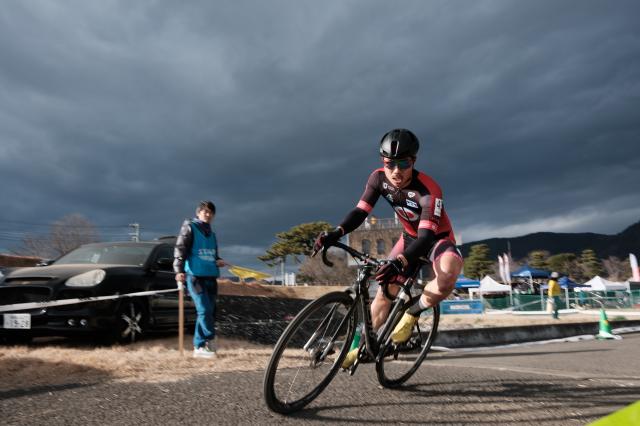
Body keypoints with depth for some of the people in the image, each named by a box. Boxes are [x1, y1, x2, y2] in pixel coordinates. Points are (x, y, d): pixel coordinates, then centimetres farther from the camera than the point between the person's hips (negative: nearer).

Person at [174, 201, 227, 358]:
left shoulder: (211, 234, 21)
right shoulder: (189, 228, 1)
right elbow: (180, 250, -8)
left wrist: (218, 261, 4)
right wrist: (179, 270, -20)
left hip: (211, 277, 7)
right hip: (195, 276, -7)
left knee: (209, 312, 7)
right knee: (205, 310, -14)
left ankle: (199, 346, 15)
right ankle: (210, 341, -6)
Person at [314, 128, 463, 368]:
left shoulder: (428, 190, -35)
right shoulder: (379, 178, -20)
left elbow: (426, 236, -41)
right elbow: (361, 211, -20)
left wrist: (399, 263, -58)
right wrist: (336, 233, -39)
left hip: (437, 238, -4)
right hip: (409, 237, 5)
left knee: (448, 276, -37)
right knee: (385, 291, 1)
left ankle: (411, 315, -11)